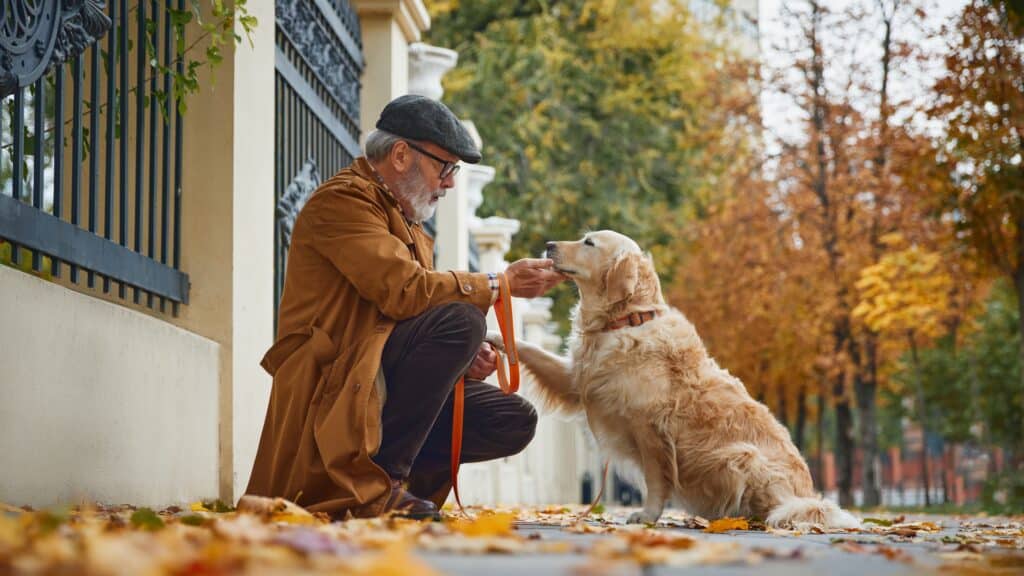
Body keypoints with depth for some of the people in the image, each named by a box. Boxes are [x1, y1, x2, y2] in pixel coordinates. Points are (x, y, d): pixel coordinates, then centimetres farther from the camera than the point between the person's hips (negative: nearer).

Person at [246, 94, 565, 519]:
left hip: (385, 381, 9)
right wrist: (500, 285, -14)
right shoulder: (343, 199, -8)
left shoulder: (409, 224, 23)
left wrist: (462, 356, -2)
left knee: (514, 421, -4)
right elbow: (405, 292, -21)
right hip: (329, 383, -9)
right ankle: (376, 483, -25)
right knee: (461, 319, -28)